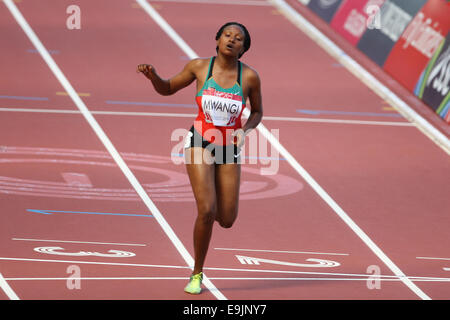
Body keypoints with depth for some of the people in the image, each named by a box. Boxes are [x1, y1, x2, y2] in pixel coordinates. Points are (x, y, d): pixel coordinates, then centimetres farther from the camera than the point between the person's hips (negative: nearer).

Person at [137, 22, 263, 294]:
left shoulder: (250, 77, -6)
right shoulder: (199, 67, -5)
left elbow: (257, 112, 9)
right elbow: (167, 89, 9)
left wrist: (244, 130, -11)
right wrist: (153, 76, -12)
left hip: (229, 149, 2)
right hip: (201, 142, -2)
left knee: (226, 220, 1)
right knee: (207, 211, -17)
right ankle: (197, 275, -1)